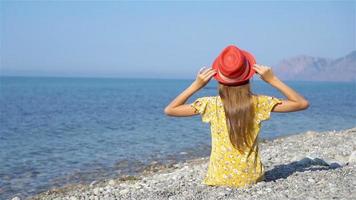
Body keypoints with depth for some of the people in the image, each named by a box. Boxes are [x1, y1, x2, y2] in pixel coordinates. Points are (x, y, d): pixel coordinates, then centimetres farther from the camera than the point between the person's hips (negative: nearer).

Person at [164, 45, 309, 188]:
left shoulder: (211, 105, -11)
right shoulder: (259, 103, -9)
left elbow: (169, 110, -4)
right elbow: (302, 104, 0)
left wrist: (195, 85, -6)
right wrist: (273, 80, -4)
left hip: (219, 180, -1)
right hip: (252, 179, 1)